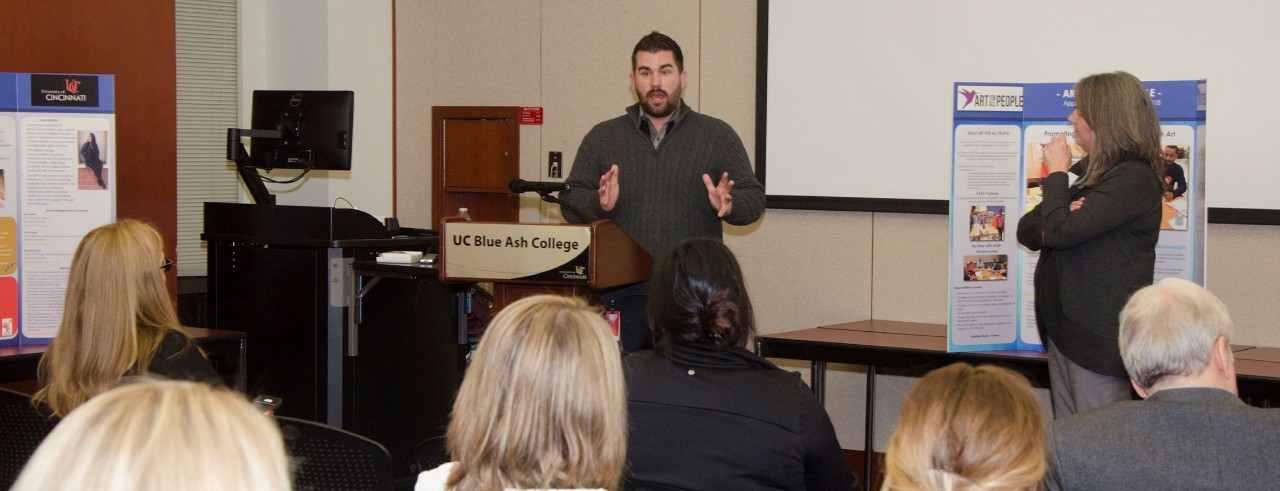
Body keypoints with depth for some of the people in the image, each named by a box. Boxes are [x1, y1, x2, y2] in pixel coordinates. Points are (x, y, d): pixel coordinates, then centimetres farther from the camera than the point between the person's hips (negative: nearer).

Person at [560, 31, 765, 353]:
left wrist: (730, 205, -17)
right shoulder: (602, 138, 12)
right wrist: (599, 204, -13)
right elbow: (570, 201, 9)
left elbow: (754, 199, 5)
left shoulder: (717, 136, 8)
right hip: (621, 294, 1)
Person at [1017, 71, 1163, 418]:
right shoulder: (1090, 172, 14)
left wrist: (1056, 174, -7)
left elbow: (1059, 233, -23)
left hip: (1099, 337, -9)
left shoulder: (1133, 178, -15)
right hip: (1065, 329, 9)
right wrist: (1061, 217, -9)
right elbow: (1027, 231, 13)